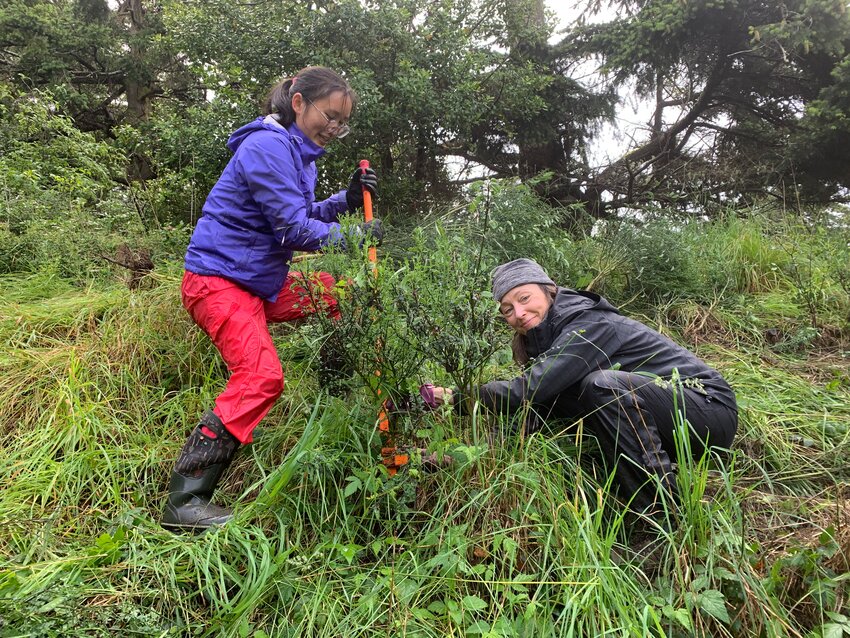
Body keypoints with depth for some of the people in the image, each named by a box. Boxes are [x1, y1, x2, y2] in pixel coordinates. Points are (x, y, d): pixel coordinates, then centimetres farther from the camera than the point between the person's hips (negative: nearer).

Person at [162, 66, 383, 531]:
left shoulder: (296, 151, 15)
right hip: (219, 280, -10)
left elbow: (304, 215, 17)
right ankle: (184, 501, -17)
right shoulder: (268, 146, -16)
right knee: (261, 377, -24)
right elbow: (293, 229, -21)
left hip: (262, 282, 10)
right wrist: (356, 235, -10)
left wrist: (348, 199, 3)